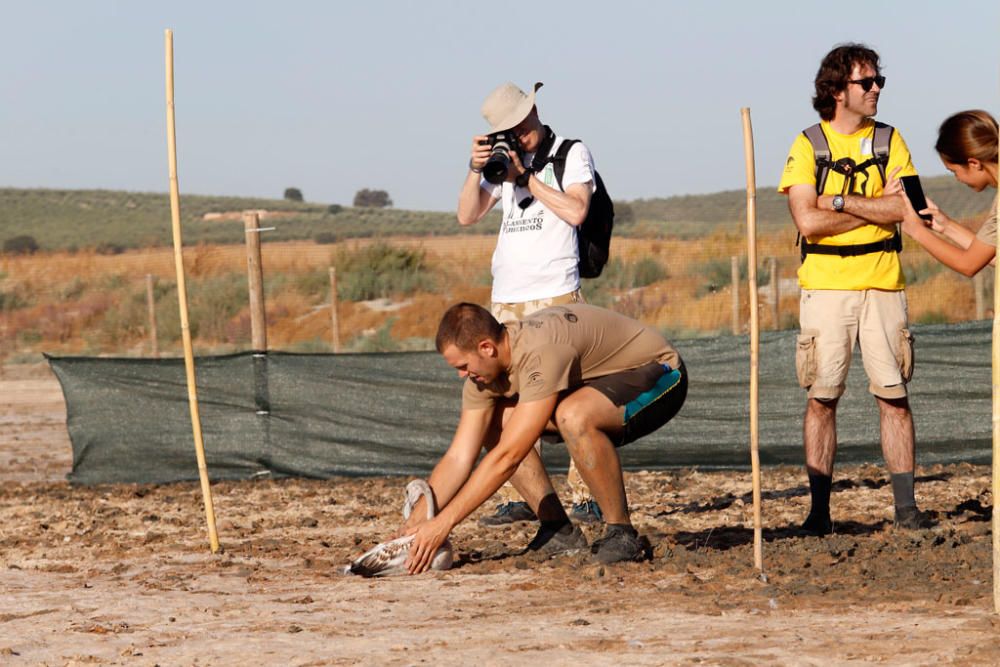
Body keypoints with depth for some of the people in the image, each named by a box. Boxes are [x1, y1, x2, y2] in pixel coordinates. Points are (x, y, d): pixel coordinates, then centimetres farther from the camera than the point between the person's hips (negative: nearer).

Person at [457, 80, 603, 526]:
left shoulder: (573, 154, 5)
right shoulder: (505, 160, 18)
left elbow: (576, 210, -10)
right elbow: (467, 216, 11)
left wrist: (526, 176, -8)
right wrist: (476, 168, -3)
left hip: (556, 295, -5)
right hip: (506, 299, 5)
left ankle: (586, 497, -6)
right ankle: (517, 499, 1)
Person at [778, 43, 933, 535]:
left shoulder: (889, 140, 8)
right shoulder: (807, 146, 1)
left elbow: (903, 208, -6)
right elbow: (807, 222, -11)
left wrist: (839, 203, -10)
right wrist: (875, 207, -6)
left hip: (882, 285, 2)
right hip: (825, 286, -2)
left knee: (893, 396, 1)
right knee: (821, 398, -2)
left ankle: (905, 505, 5)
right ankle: (819, 509, 2)